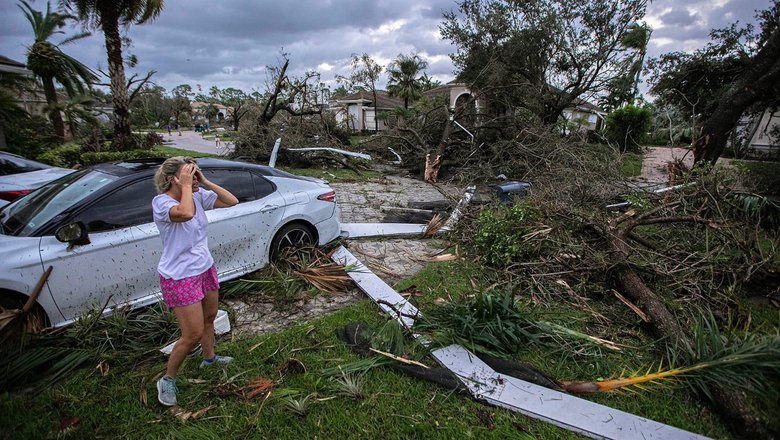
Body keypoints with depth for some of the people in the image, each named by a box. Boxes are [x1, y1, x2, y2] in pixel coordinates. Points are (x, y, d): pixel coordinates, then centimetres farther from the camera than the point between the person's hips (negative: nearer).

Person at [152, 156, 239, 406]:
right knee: (193, 335, -1)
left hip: (205, 269, 7)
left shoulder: (198, 196, -2)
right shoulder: (161, 202, -21)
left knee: (209, 318, 24)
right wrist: (186, 186, -27)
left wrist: (205, 182, -10)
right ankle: (168, 380, 23)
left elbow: (231, 201, -4)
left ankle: (209, 358, 49)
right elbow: (186, 213, -42)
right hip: (180, 278, -7)